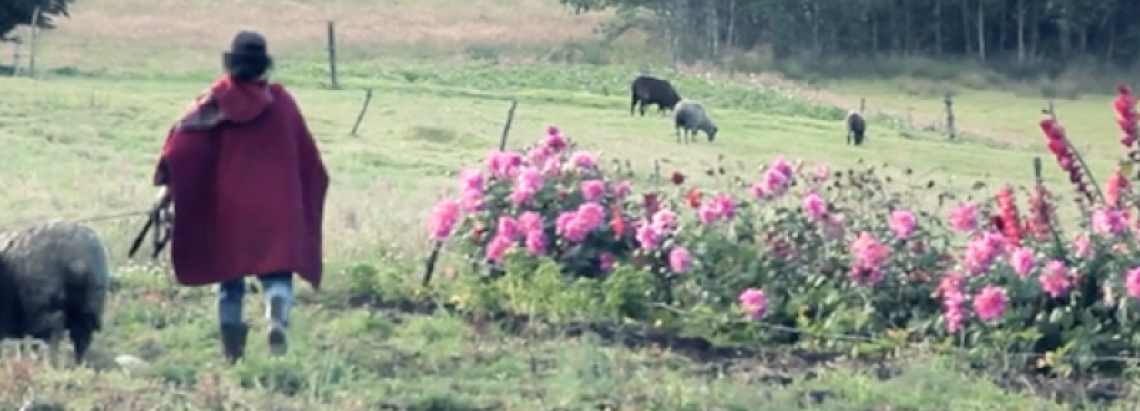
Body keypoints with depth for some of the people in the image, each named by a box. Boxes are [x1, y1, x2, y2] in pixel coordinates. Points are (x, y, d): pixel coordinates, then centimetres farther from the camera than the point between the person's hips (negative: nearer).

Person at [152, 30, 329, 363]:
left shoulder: (218, 100, -1)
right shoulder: (281, 101, 2)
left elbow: (184, 137, -13)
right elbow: (308, 157, 9)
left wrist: (168, 183, -16)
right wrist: (310, 193, 25)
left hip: (229, 204, 0)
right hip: (276, 206, 0)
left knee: (230, 275, 12)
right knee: (277, 270, 2)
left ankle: (232, 350, 10)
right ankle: (278, 317, -29)